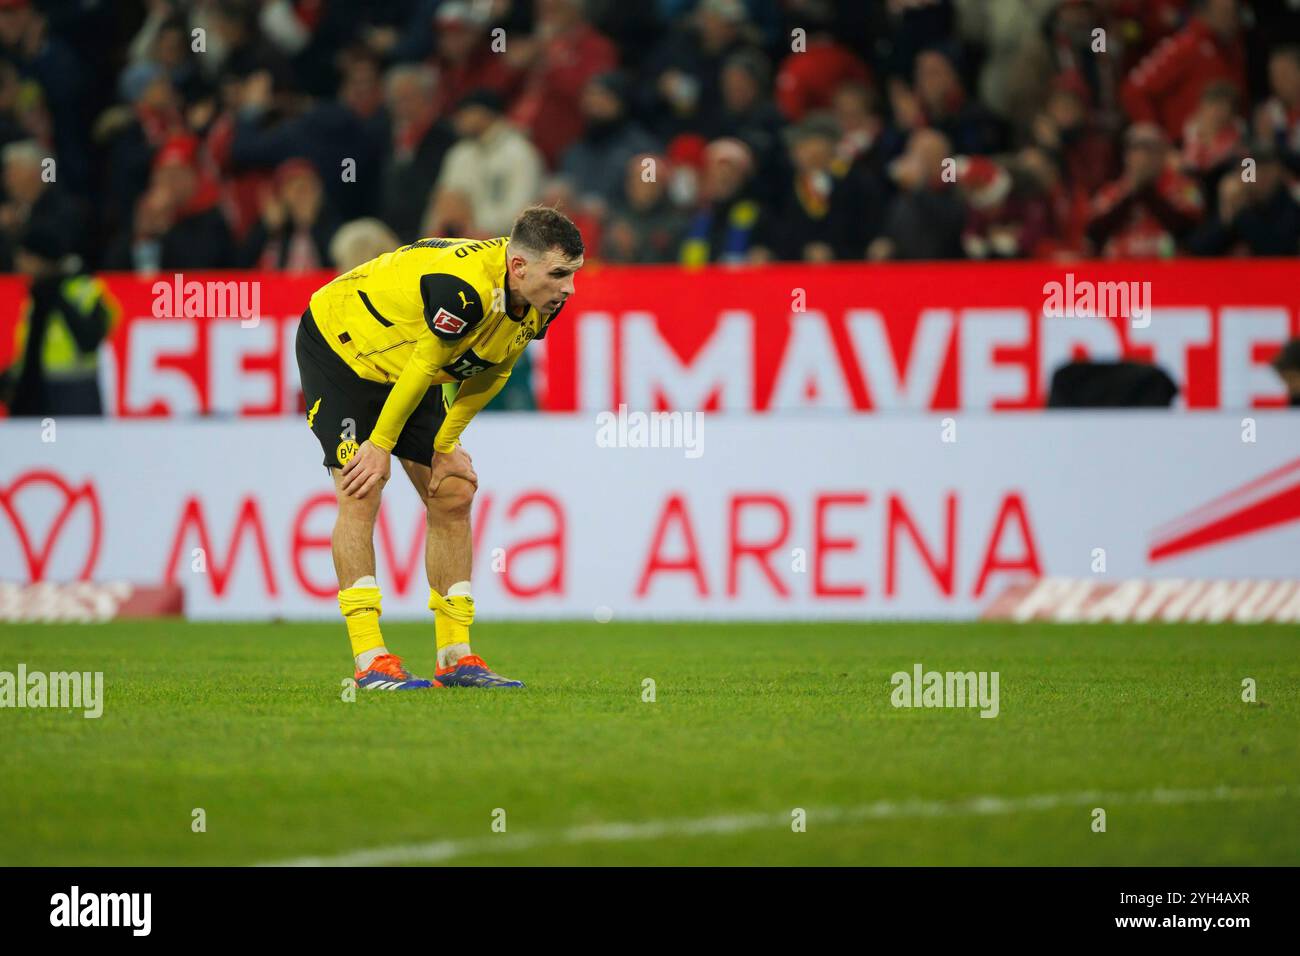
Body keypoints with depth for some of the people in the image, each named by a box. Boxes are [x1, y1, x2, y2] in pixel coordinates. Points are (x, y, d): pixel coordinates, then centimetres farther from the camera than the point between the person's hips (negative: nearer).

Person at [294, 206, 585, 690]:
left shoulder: (541, 304, -14)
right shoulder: (464, 286, -39)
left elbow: (491, 372, -1)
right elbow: (423, 366, -29)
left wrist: (446, 444, 1)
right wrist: (381, 446, -18)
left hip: (403, 370, 8)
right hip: (338, 344, -8)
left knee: (453, 495, 2)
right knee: (361, 493, -17)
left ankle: (456, 657, 6)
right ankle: (370, 662, -18)